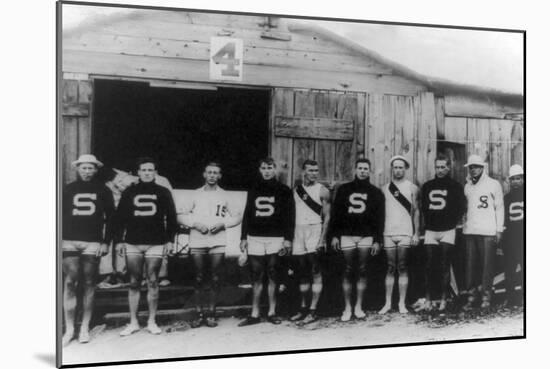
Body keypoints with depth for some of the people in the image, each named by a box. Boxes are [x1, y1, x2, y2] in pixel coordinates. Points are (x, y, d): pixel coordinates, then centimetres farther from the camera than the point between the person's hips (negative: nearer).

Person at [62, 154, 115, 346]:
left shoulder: (103, 191, 7)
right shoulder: (68, 190, 10)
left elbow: (110, 218, 6)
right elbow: (60, 216, 10)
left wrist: (106, 242, -1)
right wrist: (59, 240, 2)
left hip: (93, 242, 0)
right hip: (69, 242, 1)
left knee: (89, 284, 3)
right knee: (70, 283, -4)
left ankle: (85, 328, 10)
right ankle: (69, 329, 1)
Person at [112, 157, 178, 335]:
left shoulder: (163, 192, 7)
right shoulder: (129, 192, 9)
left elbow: (171, 218, 7)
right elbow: (119, 218, 9)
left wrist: (170, 240, 0)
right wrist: (119, 240, 2)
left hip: (156, 243, -1)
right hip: (132, 244, 1)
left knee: (152, 282, 0)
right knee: (134, 283, 4)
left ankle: (152, 322, 10)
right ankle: (133, 322, 11)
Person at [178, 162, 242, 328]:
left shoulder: (224, 196, 7)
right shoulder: (195, 194, 8)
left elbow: (238, 216, 8)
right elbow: (181, 216, 7)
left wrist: (223, 223, -7)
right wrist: (195, 224, -8)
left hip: (218, 241, 0)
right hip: (197, 241, 0)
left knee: (214, 278, 1)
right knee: (199, 278, 2)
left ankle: (211, 314, 10)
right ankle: (200, 314, 9)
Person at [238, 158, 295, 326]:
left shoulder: (284, 191, 4)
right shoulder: (254, 190, 13)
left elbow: (289, 217, 1)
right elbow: (247, 215, 14)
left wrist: (287, 239, -6)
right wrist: (243, 238, 8)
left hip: (275, 238, -2)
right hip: (255, 238, 2)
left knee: (272, 276, 2)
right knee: (257, 277, 2)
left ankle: (272, 312, 10)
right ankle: (254, 314, 5)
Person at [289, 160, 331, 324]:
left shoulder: (322, 191, -1)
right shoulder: (296, 190, 13)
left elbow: (327, 217, -5)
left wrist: (322, 238, -15)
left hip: (315, 230, -5)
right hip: (298, 232, 5)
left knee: (315, 273, -5)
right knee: (302, 273, 10)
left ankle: (313, 310, -3)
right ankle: (303, 308, 19)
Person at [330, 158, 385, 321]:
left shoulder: (375, 193, 8)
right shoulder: (344, 189, 8)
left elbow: (379, 218, 5)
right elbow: (335, 213, 6)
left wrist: (377, 240, -1)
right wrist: (335, 235, -1)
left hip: (366, 236, 0)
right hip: (347, 235, 0)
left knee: (362, 270, 3)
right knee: (348, 271, 1)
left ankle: (358, 307, 11)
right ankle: (347, 308, 7)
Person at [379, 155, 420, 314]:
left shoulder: (412, 188, 6)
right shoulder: (385, 188, 10)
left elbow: (416, 211, 4)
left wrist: (416, 233, -3)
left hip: (405, 233, -1)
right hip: (388, 233, 1)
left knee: (402, 268, -1)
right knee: (390, 268, 3)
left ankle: (402, 303, 5)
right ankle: (388, 303, 7)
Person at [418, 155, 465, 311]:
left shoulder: (455, 186, 2)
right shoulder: (427, 186, 10)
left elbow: (461, 208, 3)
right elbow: (422, 207, 14)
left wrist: (454, 222, -3)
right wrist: (425, 224, 6)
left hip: (447, 230, -2)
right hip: (430, 231, 3)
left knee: (445, 266, -1)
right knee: (429, 266, 1)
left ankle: (444, 300, 5)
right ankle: (428, 299, 5)